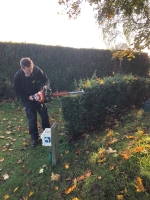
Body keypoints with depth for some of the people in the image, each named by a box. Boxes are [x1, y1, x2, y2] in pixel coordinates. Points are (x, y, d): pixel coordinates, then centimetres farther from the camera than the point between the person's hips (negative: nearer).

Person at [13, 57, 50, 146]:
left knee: (45, 116, 12)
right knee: (32, 119, 4)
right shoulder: (18, 76, -19)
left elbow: (46, 80, -6)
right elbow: (17, 91, -8)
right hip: (28, 100, -1)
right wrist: (28, 97, -17)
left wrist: (46, 85, -29)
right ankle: (34, 138, 22)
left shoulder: (37, 70, -18)